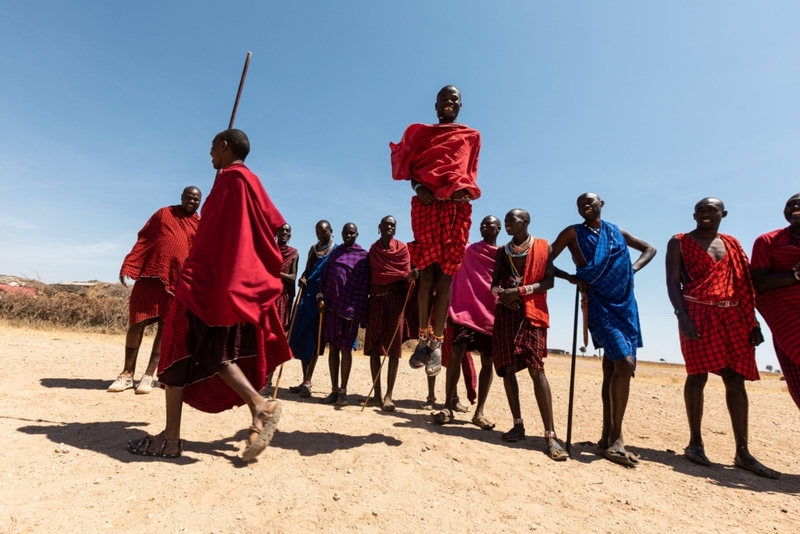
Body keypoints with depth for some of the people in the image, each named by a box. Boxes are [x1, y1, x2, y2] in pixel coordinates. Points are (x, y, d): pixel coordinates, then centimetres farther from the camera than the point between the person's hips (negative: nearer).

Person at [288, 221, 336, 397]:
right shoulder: (313, 249, 16)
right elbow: (307, 270, 19)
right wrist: (302, 279, -4)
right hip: (307, 296, 5)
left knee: (314, 339, -5)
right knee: (302, 339, 4)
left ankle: (308, 382, -1)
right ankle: (305, 381, 14)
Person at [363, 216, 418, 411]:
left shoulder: (402, 248, 8)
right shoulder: (374, 249, 13)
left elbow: (405, 276, -2)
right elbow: (373, 275, 1)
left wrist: (411, 277, -28)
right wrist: (405, 274, -11)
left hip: (396, 300, -2)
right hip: (376, 299, 2)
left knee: (393, 348, -6)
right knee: (374, 346, -1)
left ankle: (389, 395, -4)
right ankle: (377, 394, 5)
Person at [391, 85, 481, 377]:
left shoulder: (471, 136, 19)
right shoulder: (420, 132, 20)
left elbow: (471, 173, 12)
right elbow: (410, 167, 9)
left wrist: (463, 191, -9)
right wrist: (419, 187, -12)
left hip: (457, 206, 0)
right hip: (426, 203, 0)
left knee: (445, 274, -6)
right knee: (427, 270, -6)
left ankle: (437, 341, -6)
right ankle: (424, 336, -1)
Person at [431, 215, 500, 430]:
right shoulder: (467, 250, 11)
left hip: (492, 313, 1)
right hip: (466, 309, -1)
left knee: (488, 361, 2)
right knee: (456, 354, -10)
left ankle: (479, 412, 10)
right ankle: (448, 407, -3)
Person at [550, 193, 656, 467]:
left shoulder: (617, 232, 16)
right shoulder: (573, 233, 3)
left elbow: (649, 249, 26)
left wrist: (633, 268, 9)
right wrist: (571, 278, -12)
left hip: (625, 304, 5)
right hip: (598, 304, -5)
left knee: (613, 368, 5)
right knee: (624, 363, -20)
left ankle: (607, 437, 14)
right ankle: (615, 437, -9)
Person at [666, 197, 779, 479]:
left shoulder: (732, 244, 18)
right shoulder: (679, 242, 5)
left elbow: (745, 285, 15)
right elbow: (672, 281, -4)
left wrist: (754, 322, 7)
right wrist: (681, 315, -17)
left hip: (733, 317, 5)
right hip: (697, 314, -4)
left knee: (736, 379, 2)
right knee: (698, 376, -4)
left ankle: (742, 452, 7)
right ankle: (695, 442, 7)